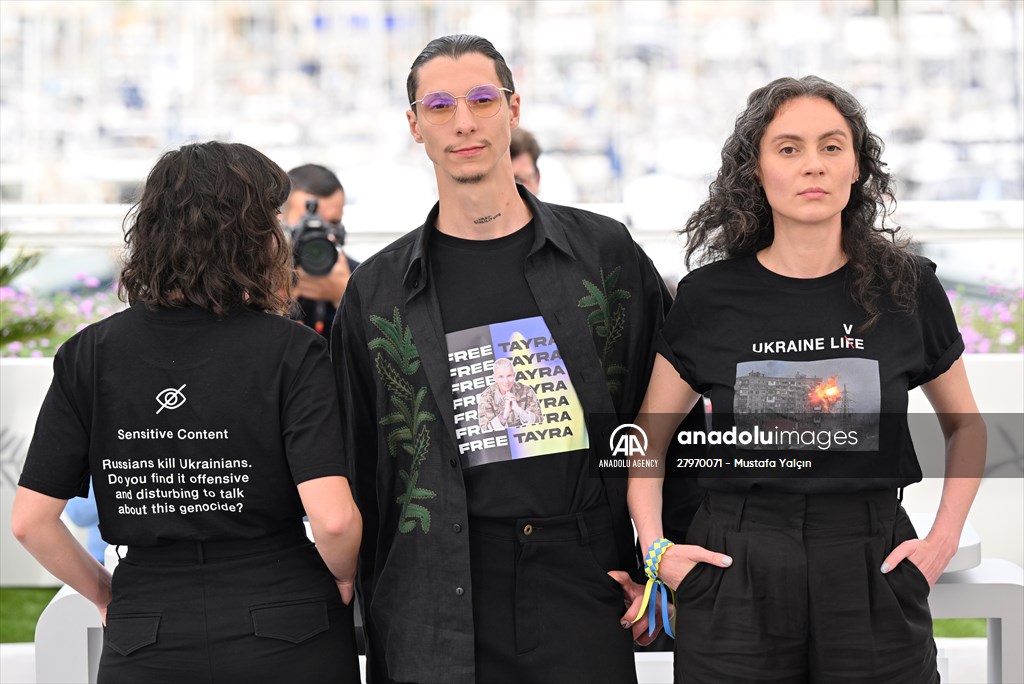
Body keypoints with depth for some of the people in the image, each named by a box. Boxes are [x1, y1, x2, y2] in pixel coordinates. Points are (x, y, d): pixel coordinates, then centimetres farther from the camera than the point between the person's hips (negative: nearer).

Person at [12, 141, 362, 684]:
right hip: (286, 638, -1)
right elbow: (333, 518, -18)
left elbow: (31, 520, -3)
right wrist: (343, 580, 2)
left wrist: (107, 595, 12)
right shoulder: (290, 351, -9)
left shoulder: (90, 355, -1)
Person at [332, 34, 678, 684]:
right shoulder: (376, 292, 6)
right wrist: (373, 631, 6)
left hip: (587, 587, 0)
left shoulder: (606, 253, 5)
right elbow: (357, 472, 9)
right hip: (441, 608, 0)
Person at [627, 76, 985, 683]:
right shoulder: (710, 296, 1)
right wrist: (655, 548, 0)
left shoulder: (907, 287, 3)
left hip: (874, 575, 1)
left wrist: (945, 539, 5)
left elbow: (964, 426, 17)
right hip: (736, 578, 0)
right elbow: (648, 439, 12)